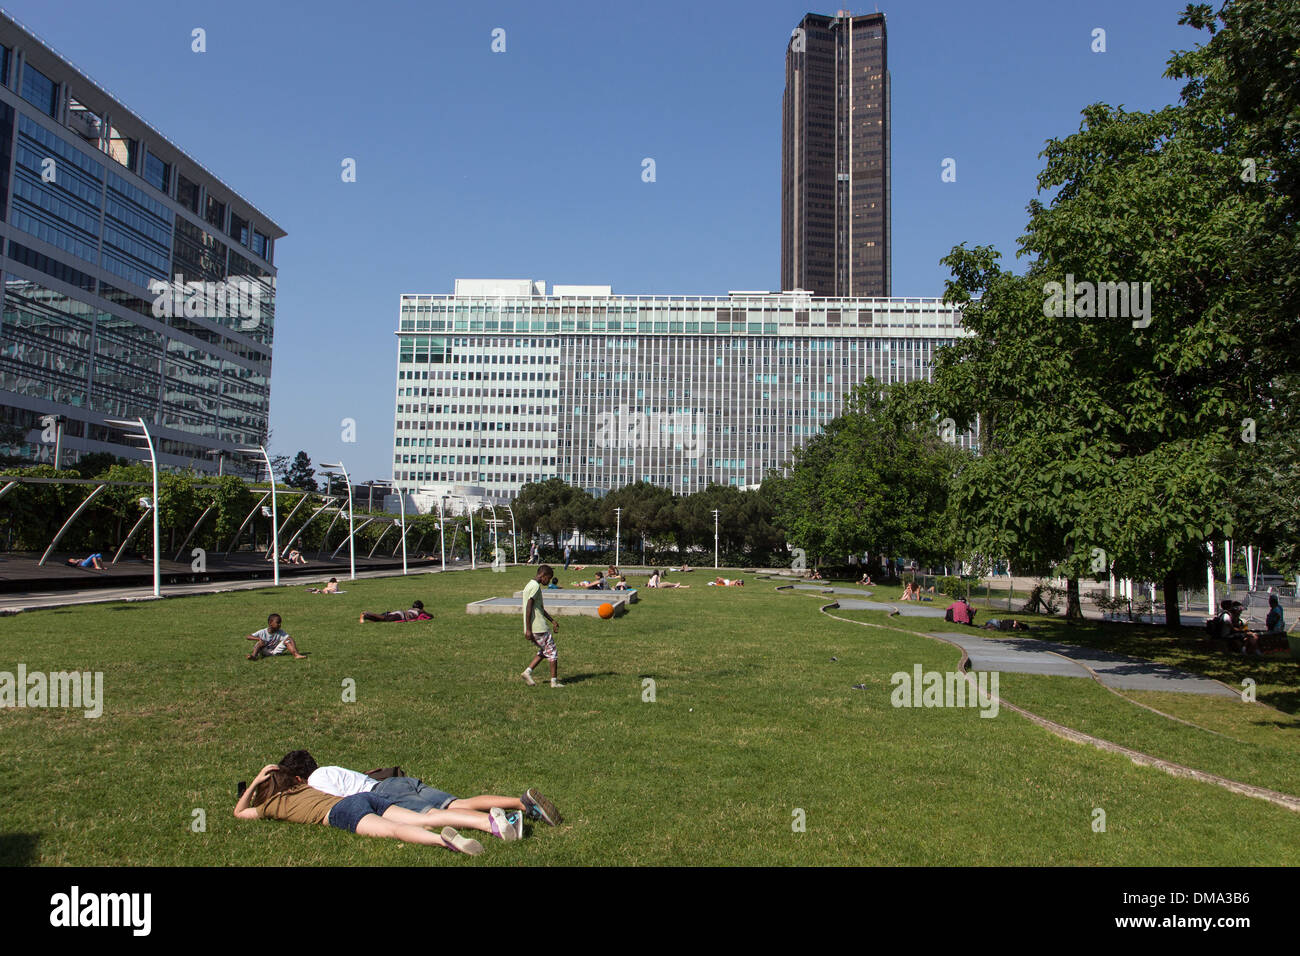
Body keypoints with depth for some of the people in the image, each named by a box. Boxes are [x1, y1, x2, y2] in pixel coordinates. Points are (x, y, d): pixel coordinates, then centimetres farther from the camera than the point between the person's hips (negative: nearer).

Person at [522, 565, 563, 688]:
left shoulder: (530, 585, 17)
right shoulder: (535, 586, -15)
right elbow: (529, 607, -22)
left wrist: (552, 621, 26)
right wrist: (528, 629, -22)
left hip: (534, 628, 9)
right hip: (539, 628, -9)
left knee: (543, 651, 20)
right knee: (552, 653, 1)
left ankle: (528, 672, 10)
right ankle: (554, 681, 5)